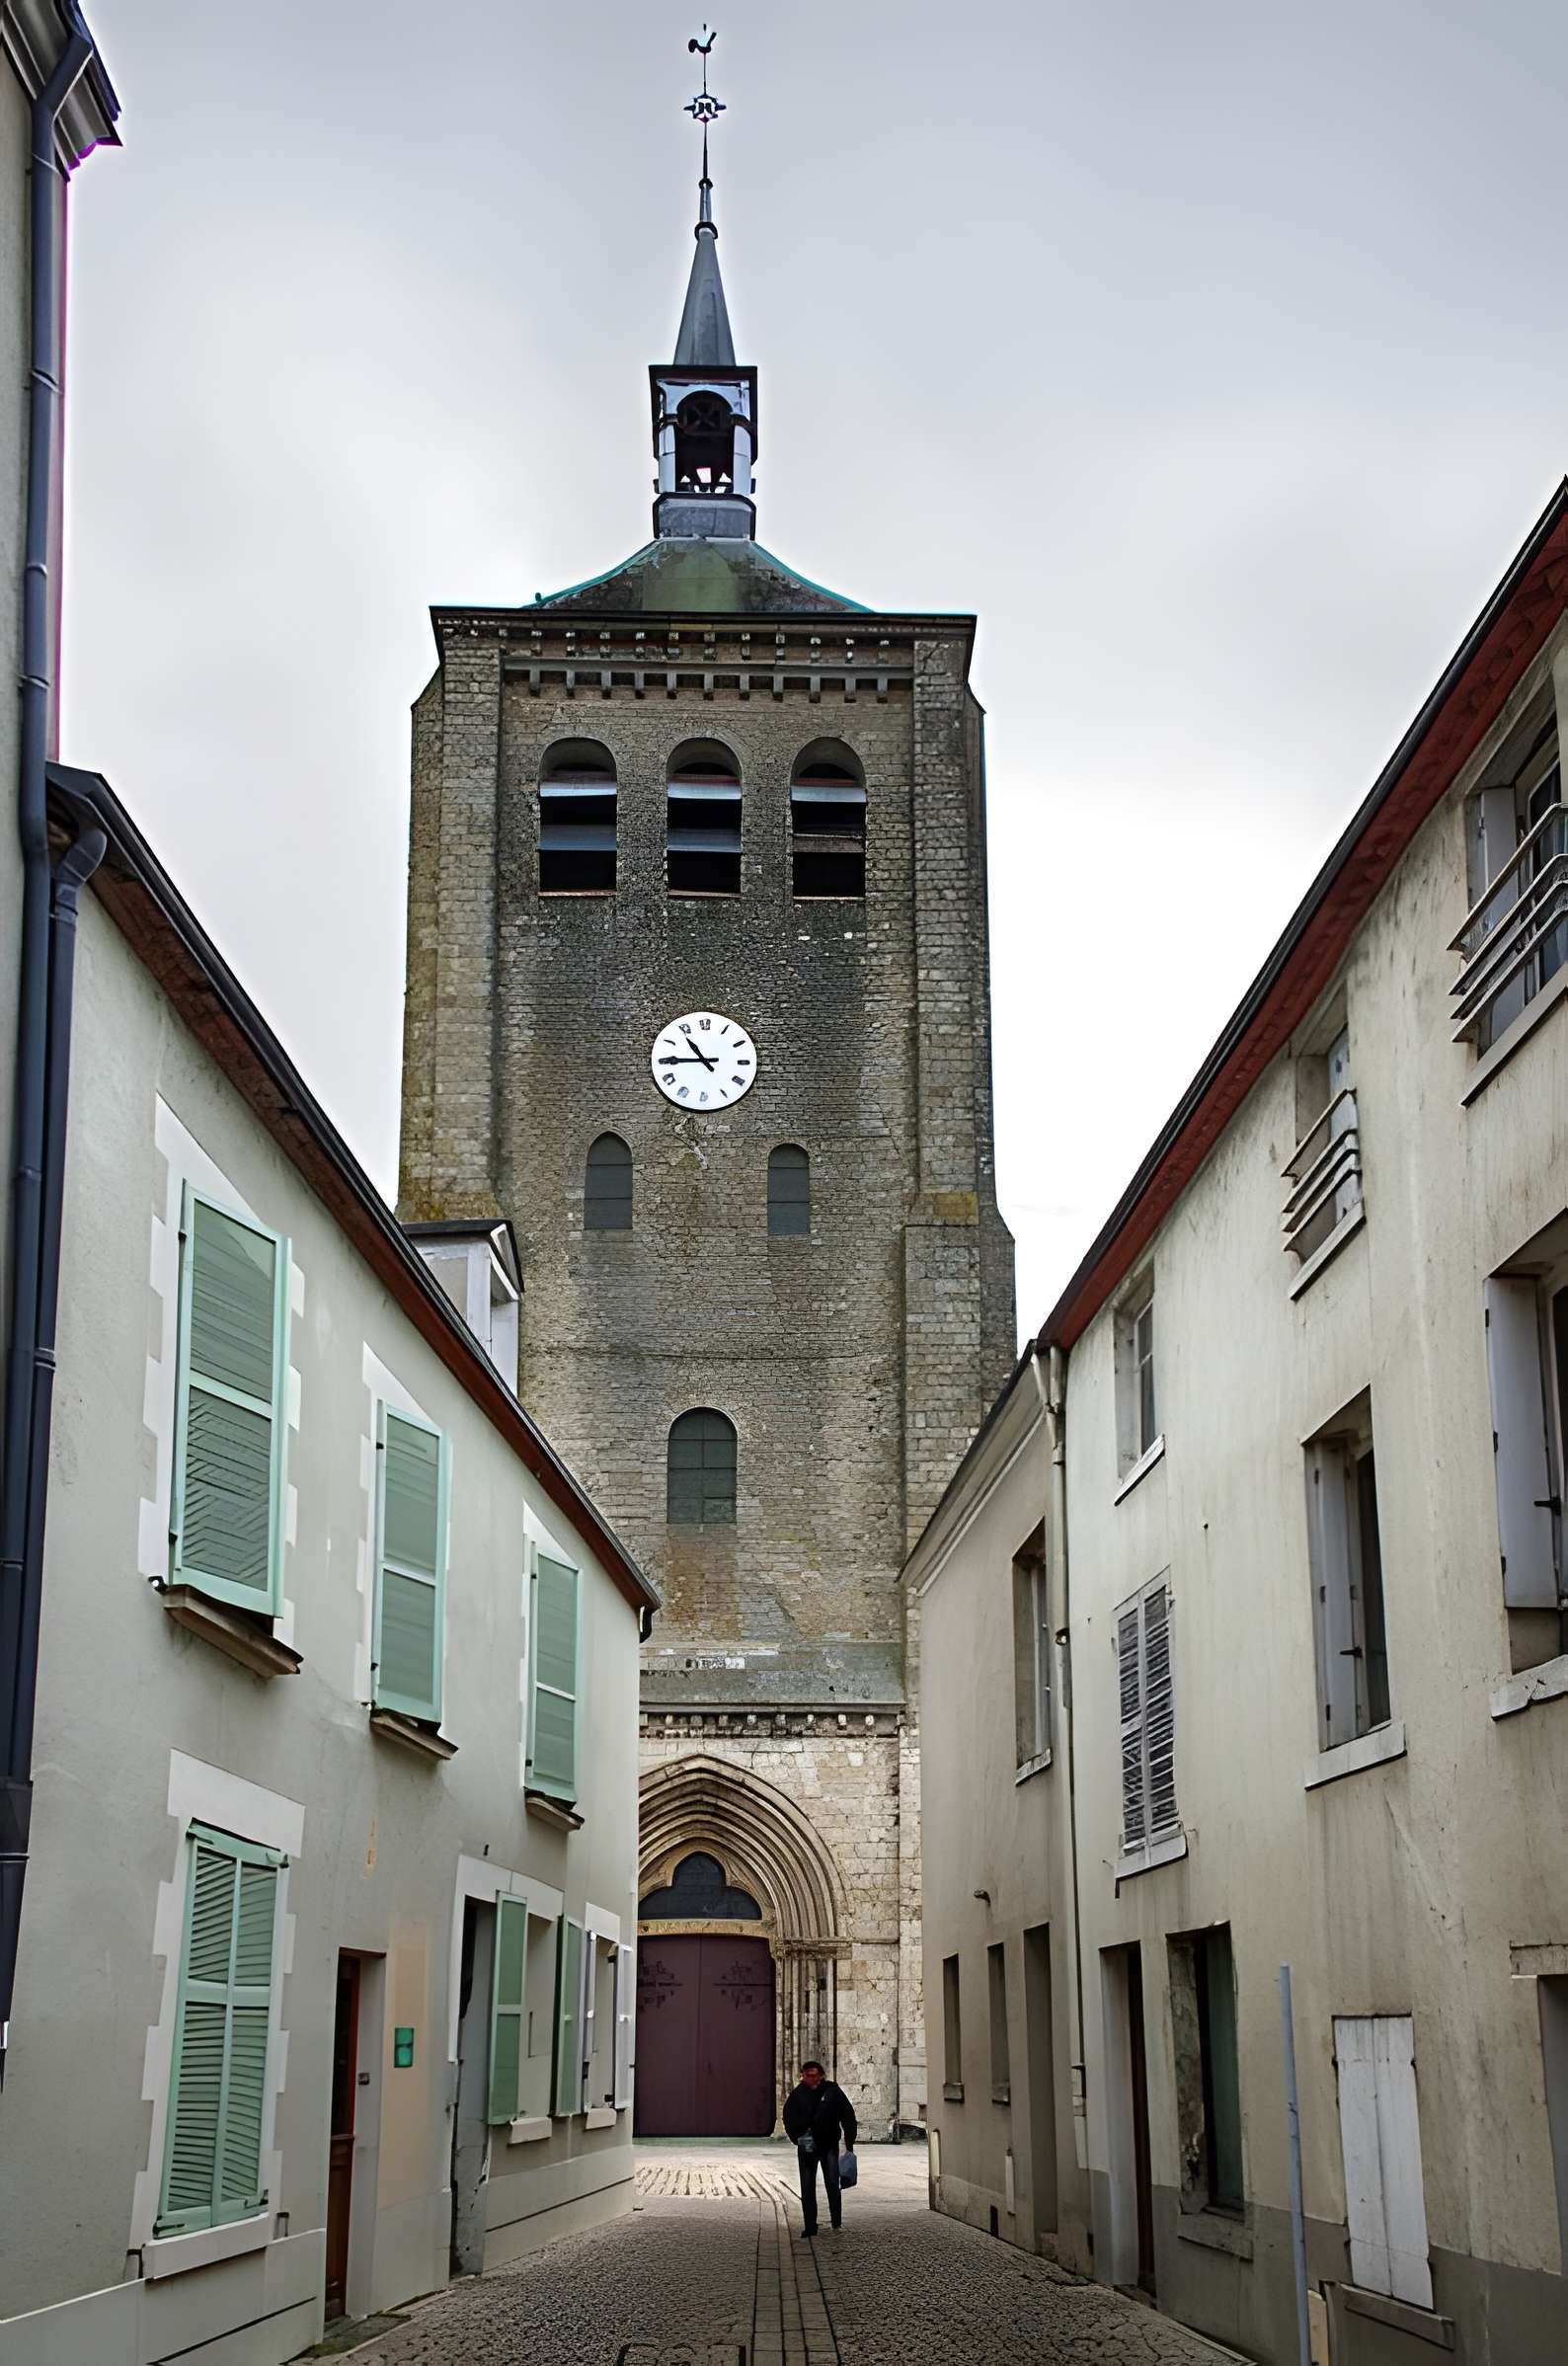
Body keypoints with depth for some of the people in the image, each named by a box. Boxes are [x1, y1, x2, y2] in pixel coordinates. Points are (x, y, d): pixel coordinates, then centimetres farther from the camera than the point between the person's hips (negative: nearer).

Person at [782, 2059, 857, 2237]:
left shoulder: (832, 2091, -7)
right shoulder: (797, 2095, -5)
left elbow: (847, 2116, 0)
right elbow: (789, 2120, 3)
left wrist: (849, 2142, 1)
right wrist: (798, 2137, -13)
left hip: (829, 2145, -2)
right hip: (806, 2147, 2)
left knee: (832, 2184, -11)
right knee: (807, 2188, 4)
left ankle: (836, 2223, 3)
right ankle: (810, 2229, 12)